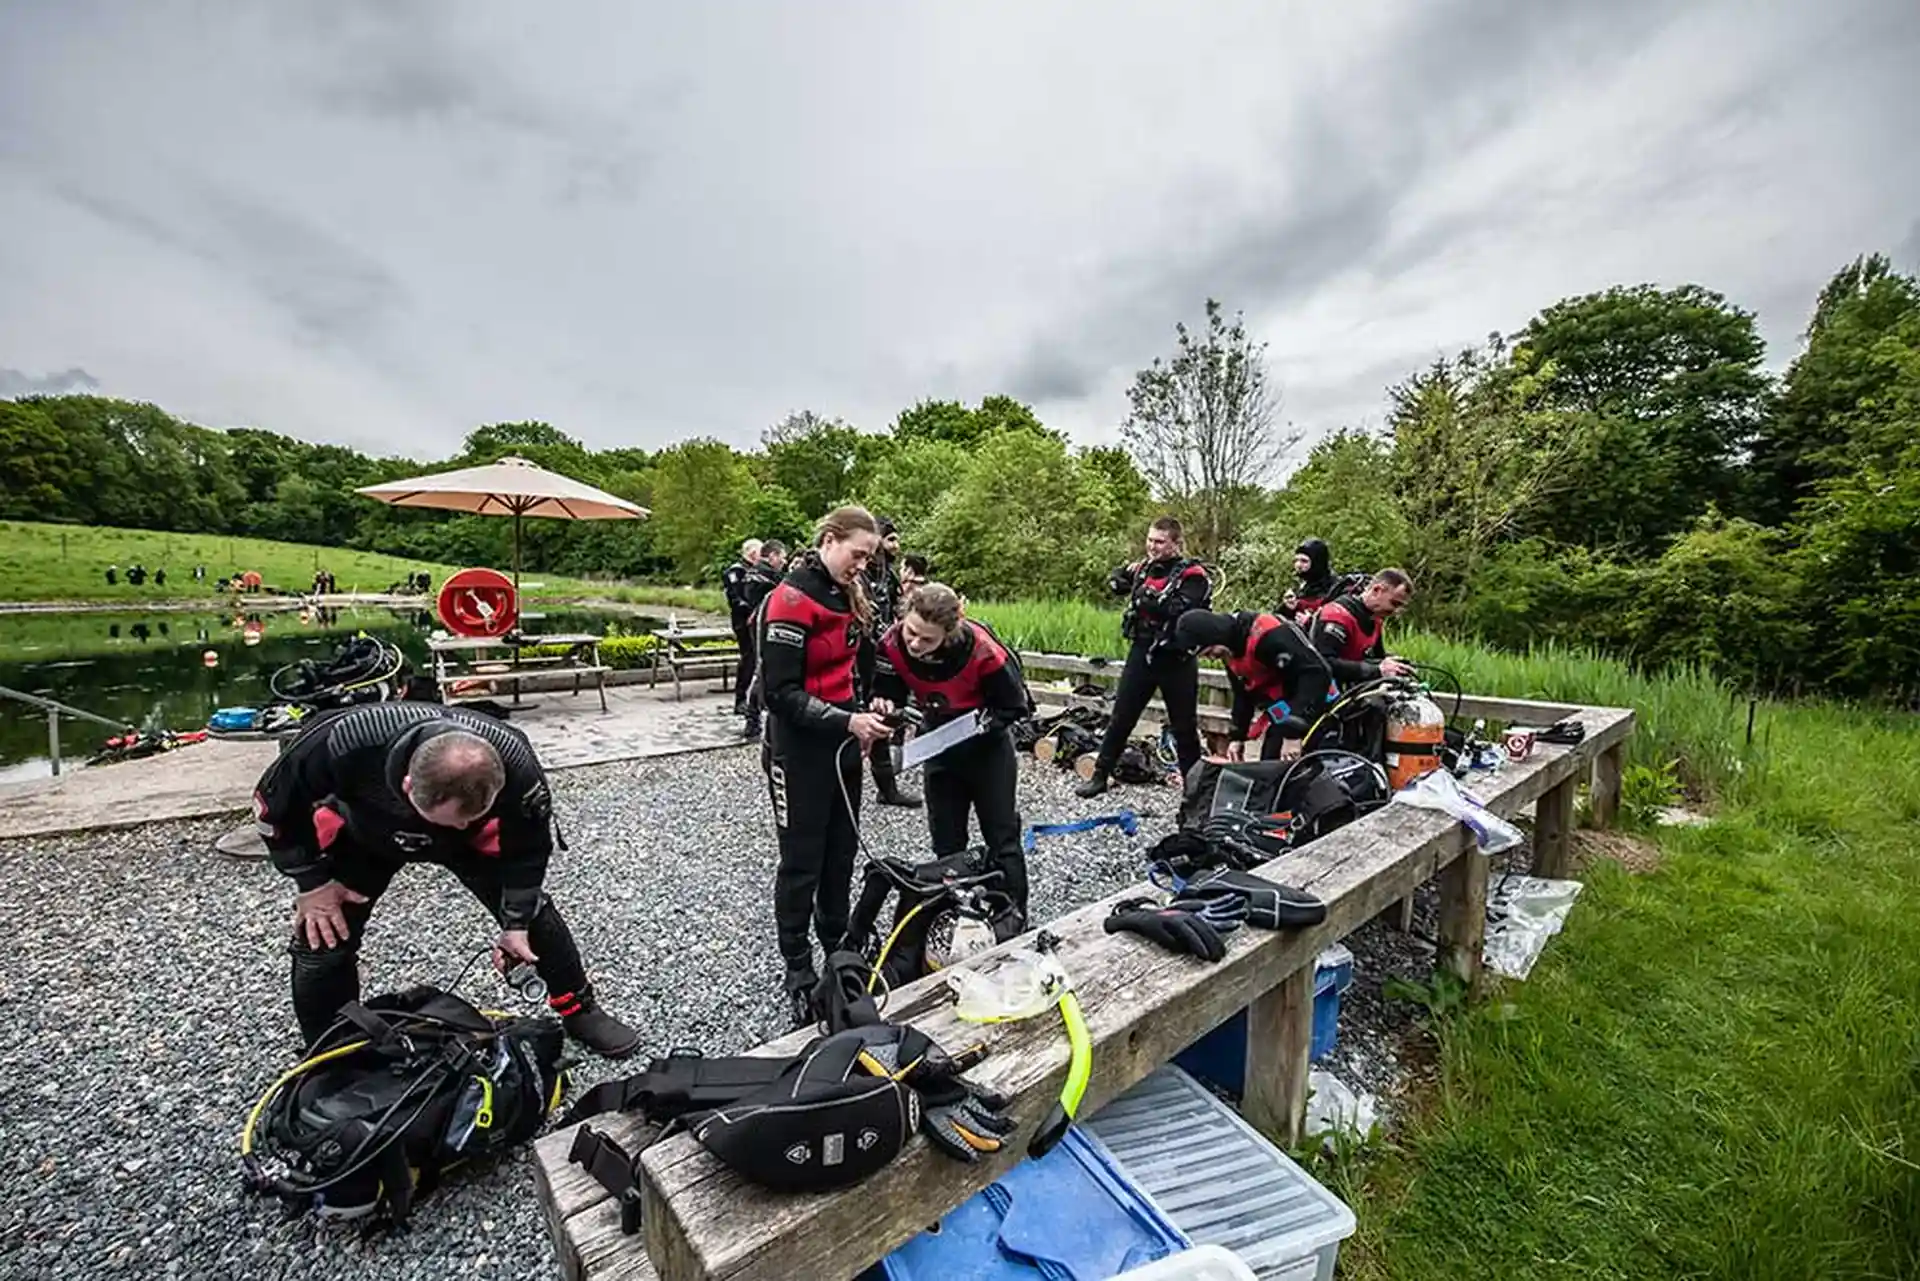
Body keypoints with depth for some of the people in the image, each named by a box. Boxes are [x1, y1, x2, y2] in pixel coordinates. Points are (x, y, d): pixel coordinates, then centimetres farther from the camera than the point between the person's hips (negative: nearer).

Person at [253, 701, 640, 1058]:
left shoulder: (516, 767, -40)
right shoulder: (342, 743, -43)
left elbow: (528, 846, -19)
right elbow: (274, 802, -19)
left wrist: (516, 923, -17)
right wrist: (312, 881, -14)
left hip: (472, 838, 0)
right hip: (363, 832, 0)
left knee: (530, 910, -4)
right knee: (323, 940, -6)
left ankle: (580, 1011, 17)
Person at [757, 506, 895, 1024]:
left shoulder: (849, 595, 8)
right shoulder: (791, 599, -18)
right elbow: (783, 693, -20)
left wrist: (866, 709, 4)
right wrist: (847, 722, -26)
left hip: (843, 743, 8)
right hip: (799, 747, -7)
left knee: (842, 852, 17)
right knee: (803, 861, 7)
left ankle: (839, 951, 36)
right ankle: (798, 973, 25)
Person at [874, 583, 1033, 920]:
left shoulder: (980, 649, -32)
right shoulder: (892, 644, -23)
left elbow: (1015, 704, -18)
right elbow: (886, 695, -7)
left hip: (988, 747, -3)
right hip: (939, 749, 4)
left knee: (1002, 839, 6)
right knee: (946, 843, 12)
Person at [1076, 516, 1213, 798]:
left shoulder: (1192, 574, -10)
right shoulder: (1144, 567, 7)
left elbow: (1178, 609, -25)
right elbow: (1115, 578, 24)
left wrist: (1144, 596, -22)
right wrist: (1122, 581, 3)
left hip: (1176, 659, -4)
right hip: (1142, 652, 5)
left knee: (1185, 726, 9)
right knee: (1120, 718, 8)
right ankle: (1100, 775, 18)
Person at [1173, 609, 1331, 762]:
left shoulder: (1268, 634, -27)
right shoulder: (1231, 650, 2)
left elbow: (1317, 673, -31)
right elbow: (1242, 694, 17)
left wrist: (1293, 732, -32)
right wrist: (1238, 736, 14)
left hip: (1307, 711, -9)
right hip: (1280, 715, 9)